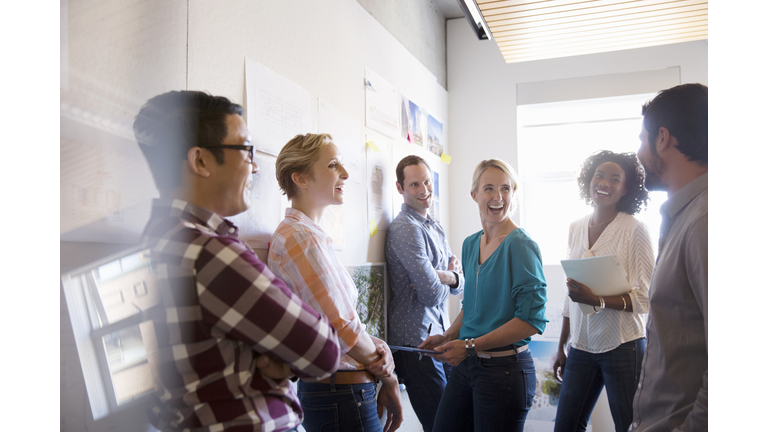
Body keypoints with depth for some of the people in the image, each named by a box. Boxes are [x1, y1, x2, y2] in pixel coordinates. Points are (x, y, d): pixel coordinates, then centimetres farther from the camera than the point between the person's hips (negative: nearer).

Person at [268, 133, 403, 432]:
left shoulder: (292, 233, 12)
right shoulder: (302, 239, -19)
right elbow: (343, 328, -20)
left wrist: (377, 347, -6)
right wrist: (388, 376, -5)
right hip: (342, 396, -9)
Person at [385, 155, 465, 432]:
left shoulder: (436, 228, 15)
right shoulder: (405, 229, -15)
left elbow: (461, 283, 11)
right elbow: (432, 293, -20)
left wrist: (445, 276, -12)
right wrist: (451, 277, 1)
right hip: (416, 343, -9)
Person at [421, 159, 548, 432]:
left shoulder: (521, 246, -13)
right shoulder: (470, 244, 9)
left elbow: (532, 320, -18)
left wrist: (471, 346, -17)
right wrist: (448, 337, 5)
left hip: (505, 367, -7)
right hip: (465, 364, 7)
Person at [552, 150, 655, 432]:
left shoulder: (635, 230, -8)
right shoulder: (576, 228, 9)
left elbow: (644, 299, -11)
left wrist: (596, 300, -26)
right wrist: (561, 348, 16)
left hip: (623, 346, -5)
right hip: (581, 346, 5)